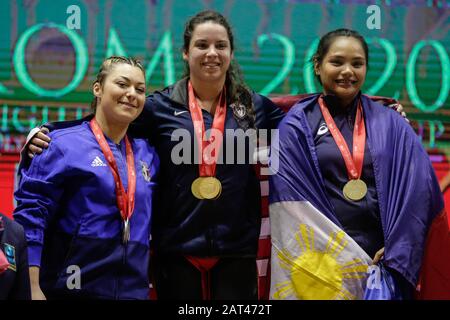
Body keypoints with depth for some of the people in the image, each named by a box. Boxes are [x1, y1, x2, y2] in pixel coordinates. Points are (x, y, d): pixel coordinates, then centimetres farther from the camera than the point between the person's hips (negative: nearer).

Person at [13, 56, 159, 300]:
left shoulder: (147, 154, 11)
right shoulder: (64, 144, -5)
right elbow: (30, 214, -10)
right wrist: (32, 289, -16)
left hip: (133, 290, 5)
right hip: (71, 289, -5)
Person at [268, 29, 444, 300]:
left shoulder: (391, 125, 9)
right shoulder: (296, 126, 2)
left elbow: (418, 188, 0)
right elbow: (293, 198, -7)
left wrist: (397, 252, -11)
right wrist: (339, 257, -13)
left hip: (383, 260, 2)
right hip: (320, 260, -2)